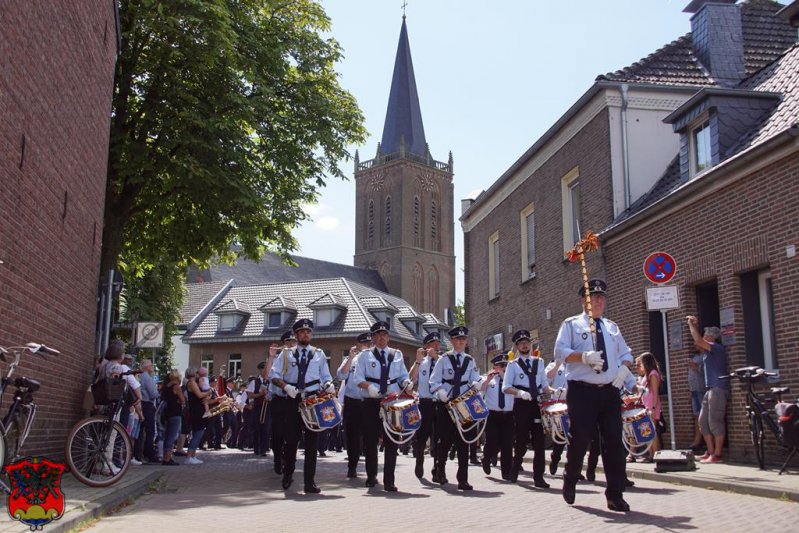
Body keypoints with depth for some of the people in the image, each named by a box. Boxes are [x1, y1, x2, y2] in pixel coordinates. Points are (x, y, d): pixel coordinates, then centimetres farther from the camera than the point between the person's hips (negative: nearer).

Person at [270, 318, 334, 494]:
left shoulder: (319, 354, 13)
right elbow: (274, 375, 5)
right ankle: (287, 475, 25)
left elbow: (326, 377, 15)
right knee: (291, 438, 3)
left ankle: (309, 482, 3)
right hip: (293, 401, 0)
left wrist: (329, 385, -8)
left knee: (312, 441, -1)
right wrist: (286, 386, -13)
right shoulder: (286, 354, 9)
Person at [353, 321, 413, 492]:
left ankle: (389, 481, 2)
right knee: (370, 441, 5)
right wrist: (369, 386, -18)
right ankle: (371, 476, 24)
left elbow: (403, 377, 16)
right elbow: (358, 378, 1)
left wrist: (407, 384, -7)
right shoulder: (365, 355, 9)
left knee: (391, 442, -2)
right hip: (371, 403, -1)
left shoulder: (397, 355, 16)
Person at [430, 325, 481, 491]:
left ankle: (463, 480, 0)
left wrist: (477, 384, -16)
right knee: (444, 440, 4)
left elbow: (475, 382, 7)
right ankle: (440, 472, 28)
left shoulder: (470, 361, 12)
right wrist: (441, 394, -17)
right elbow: (434, 382, 0)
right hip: (445, 405, -2)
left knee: (463, 442, -3)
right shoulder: (443, 359, 3)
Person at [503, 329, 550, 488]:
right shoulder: (513, 365, 3)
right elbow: (506, 387, -5)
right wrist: (520, 392, -22)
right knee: (521, 440, 5)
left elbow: (544, 384, 16)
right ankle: (515, 469, 28)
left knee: (539, 441, 0)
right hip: (521, 405, -3)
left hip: (538, 404, 3)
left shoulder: (538, 362, 13)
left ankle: (538, 477, 5)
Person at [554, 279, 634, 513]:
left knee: (614, 442, 0)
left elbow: (626, 353, 21)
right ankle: (570, 482, 23)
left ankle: (615, 495, 7)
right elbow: (560, 351, -7)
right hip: (582, 391, -4)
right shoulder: (571, 324, 4)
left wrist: (624, 368, 0)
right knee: (580, 439, -2)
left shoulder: (612, 327, 19)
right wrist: (584, 356, -22)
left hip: (610, 391, 5)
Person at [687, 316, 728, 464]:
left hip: (718, 389, -10)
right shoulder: (709, 351, 18)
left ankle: (717, 455, -7)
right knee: (703, 421, 10)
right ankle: (710, 452, 14)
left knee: (715, 422, -10)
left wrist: (691, 324, -7)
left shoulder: (718, 348, -9)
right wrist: (695, 326, 20)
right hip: (711, 389, 10)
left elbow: (698, 340, -19)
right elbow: (697, 344, 30)